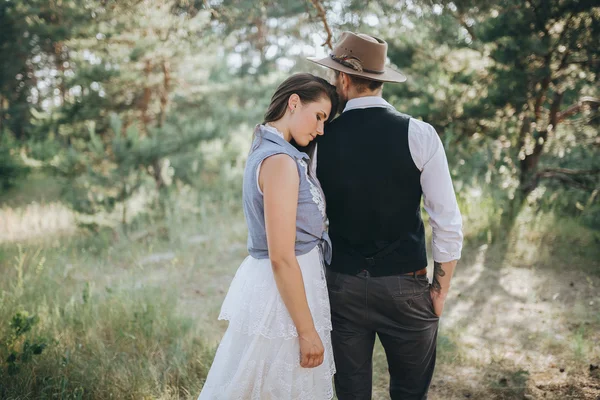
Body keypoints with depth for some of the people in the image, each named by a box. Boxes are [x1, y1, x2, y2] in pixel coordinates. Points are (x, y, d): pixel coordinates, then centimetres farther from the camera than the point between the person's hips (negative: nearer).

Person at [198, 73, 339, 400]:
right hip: (283, 290, -9)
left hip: (269, 281, 9)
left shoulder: (266, 150, 9)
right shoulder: (280, 161, -20)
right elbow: (282, 258, -22)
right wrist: (307, 331, -18)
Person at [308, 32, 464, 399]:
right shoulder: (418, 134, -10)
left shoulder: (320, 140, -6)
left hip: (342, 286, 2)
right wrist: (440, 289, 0)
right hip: (405, 287, -1)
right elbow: (448, 222, -10)